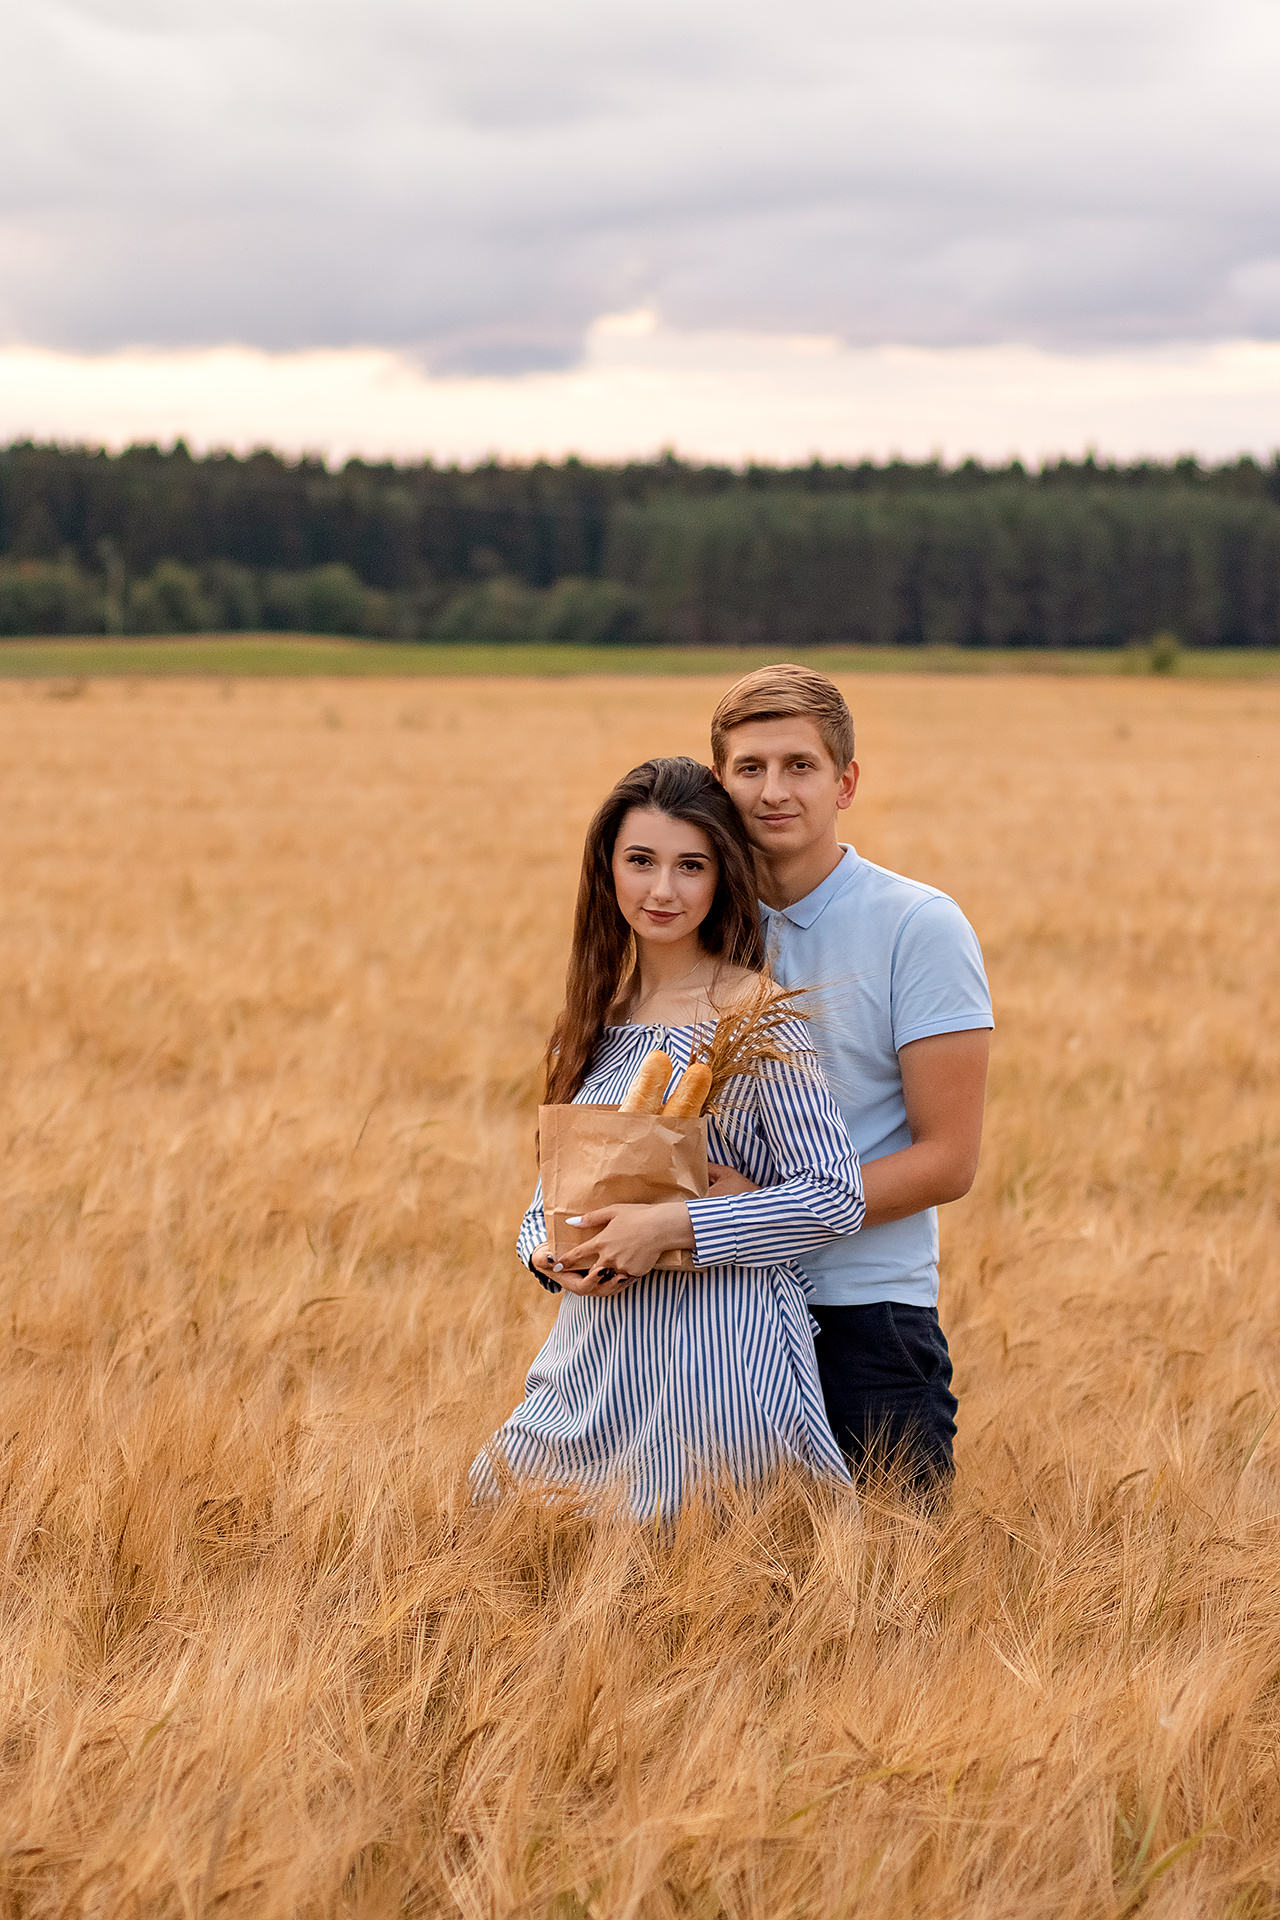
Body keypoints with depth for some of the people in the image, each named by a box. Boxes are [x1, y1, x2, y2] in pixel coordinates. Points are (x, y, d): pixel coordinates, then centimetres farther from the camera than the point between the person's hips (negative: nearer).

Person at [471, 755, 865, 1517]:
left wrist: (673, 1226, -20)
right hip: (601, 1353, 7)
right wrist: (547, 1252, -6)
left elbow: (836, 1196, -14)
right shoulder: (599, 1014, 10)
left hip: (721, 1357, -7)